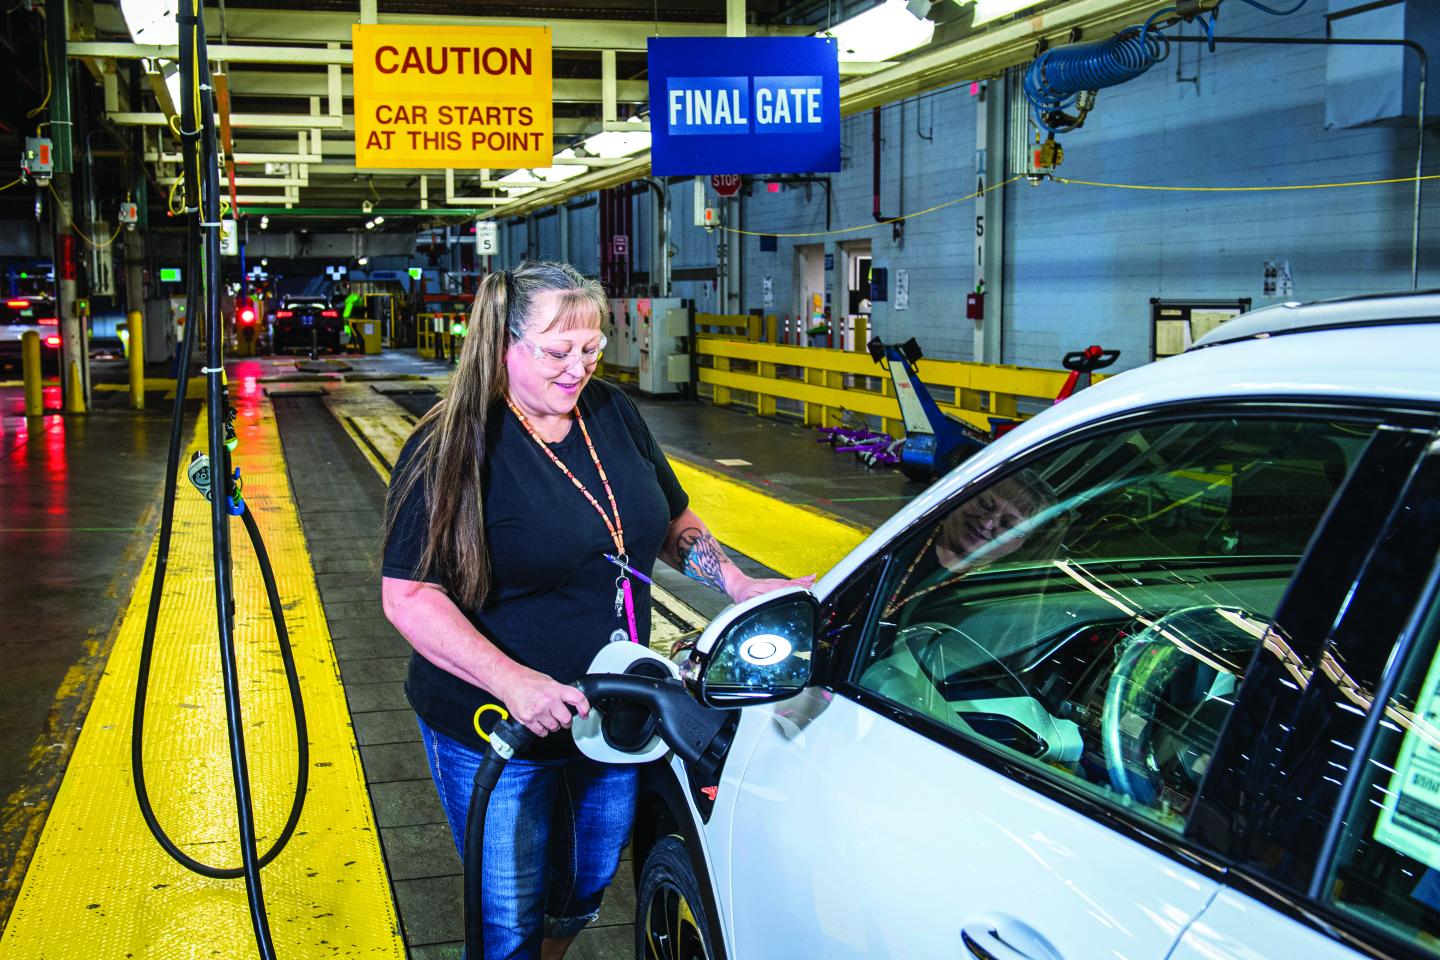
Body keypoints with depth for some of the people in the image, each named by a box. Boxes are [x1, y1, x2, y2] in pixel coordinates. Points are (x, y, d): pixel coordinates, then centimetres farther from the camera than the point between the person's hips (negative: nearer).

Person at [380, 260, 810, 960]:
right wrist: (513, 682, -32)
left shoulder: (614, 415, 2)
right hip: (496, 731, -5)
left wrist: (740, 586, 0)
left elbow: (672, 522, 15)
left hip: (611, 716, 6)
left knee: (587, 890, 22)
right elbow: (409, 595, -21)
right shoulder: (452, 449, -16)